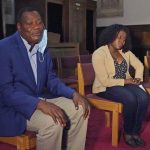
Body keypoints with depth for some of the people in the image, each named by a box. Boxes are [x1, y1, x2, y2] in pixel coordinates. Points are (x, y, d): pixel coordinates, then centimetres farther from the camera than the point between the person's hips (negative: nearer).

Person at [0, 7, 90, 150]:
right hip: (12, 107, -7)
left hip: (40, 99, 7)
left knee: (79, 109, -4)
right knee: (53, 122, -30)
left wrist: (73, 94, -9)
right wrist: (40, 104, -33)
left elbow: (51, 79, 9)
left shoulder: (42, 47, 5)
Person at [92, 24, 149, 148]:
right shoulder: (99, 54, -16)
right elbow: (105, 81, -21)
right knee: (130, 99, -32)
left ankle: (135, 132, -8)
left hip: (125, 83, 6)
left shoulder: (125, 51, 5)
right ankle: (128, 132, -7)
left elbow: (139, 65, 14)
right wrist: (125, 81, -16)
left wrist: (137, 79, -6)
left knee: (143, 97, -23)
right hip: (106, 88, -6)